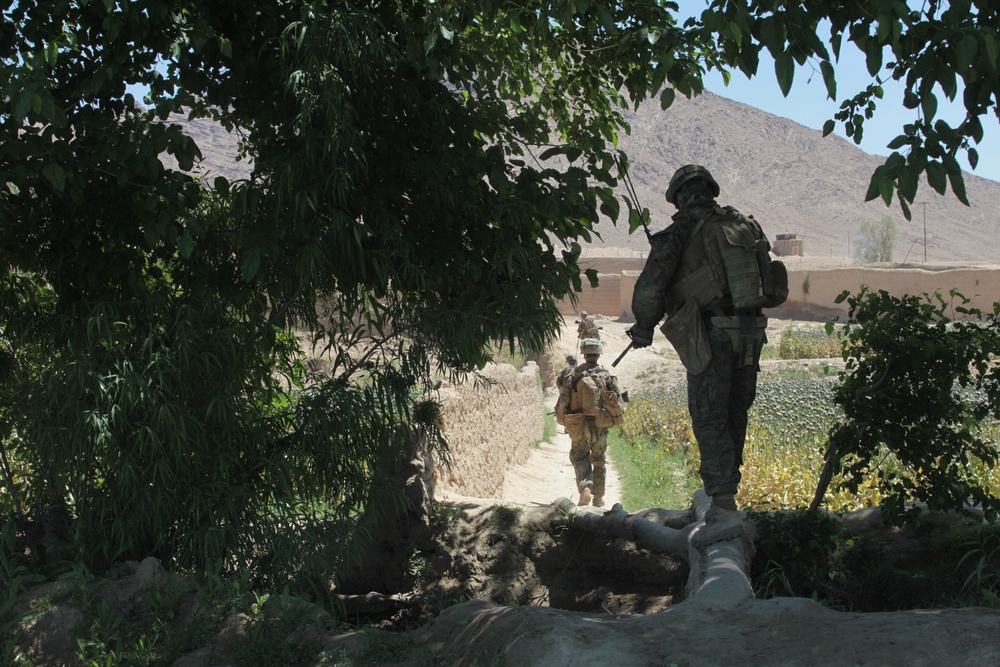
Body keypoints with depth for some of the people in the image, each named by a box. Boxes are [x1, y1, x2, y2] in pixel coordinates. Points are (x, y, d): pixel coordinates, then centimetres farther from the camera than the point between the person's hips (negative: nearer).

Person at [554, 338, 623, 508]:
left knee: (579, 457, 11)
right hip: (600, 426, 1)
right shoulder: (607, 376, -2)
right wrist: (613, 419, 14)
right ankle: (598, 497, 19)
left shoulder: (574, 376, -4)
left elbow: (562, 402, -5)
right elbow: (617, 404, -2)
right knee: (598, 460, 15)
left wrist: (562, 420, 10)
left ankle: (585, 488, -12)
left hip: (578, 427, -1)